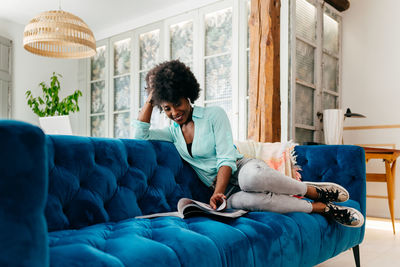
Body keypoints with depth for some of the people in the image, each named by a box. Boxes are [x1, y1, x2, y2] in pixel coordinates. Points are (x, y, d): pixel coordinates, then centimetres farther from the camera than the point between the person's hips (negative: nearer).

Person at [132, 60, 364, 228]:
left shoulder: (214, 114, -2)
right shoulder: (173, 132, 15)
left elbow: (226, 159, -10)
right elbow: (140, 134, 3)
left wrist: (217, 194, -23)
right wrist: (151, 97, 5)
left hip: (241, 168, -2)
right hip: (224, 188, 3)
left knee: (251, 177, -44)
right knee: (243, 201, -38)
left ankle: (315, 191, -16)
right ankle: (321, 207, -21)